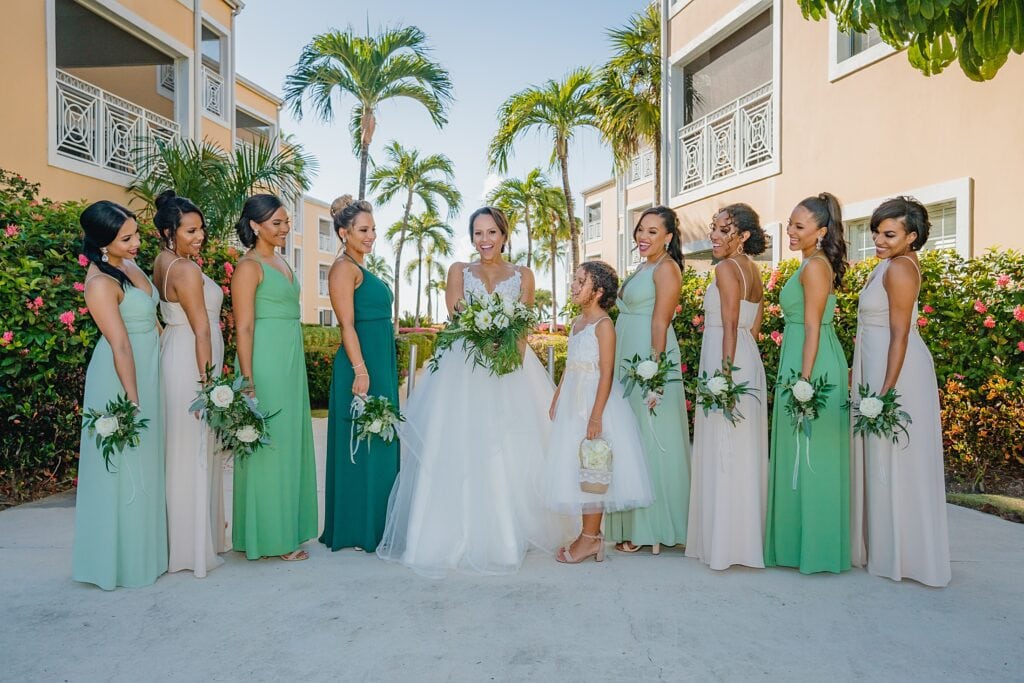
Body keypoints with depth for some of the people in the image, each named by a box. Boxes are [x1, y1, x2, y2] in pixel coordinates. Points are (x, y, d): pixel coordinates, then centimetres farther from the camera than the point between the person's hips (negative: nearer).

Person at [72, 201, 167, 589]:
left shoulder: (129, 264, 7)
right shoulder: (101, 282, -19)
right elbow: (121, 346, -22)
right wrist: (132, 402, -21)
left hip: (149, 370, 9)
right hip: (122, 377, -9)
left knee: (146, 465, 16)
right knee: (123, 471, 2)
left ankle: (144, 550, 29)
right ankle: (120, 561, 17)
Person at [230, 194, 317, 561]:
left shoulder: (281, 262, 16)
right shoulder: (249, 266, -9)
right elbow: (244, 327, -14)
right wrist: (248, 382, -18)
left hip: (291, 363, 9)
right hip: (265, 364, -9)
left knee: (290, 444, 13)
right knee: (268, 445, -1)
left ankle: (287, 527, 25)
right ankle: (269, 535, 11)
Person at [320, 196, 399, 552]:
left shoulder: (363, 269, 19)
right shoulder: (344, 267, -9)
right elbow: (347, 325, -17)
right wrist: (361, 371, -22)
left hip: (381, 363, 10)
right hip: (361, 365, -10)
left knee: (379, 443, 13)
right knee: (359, 445, -3)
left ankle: (374, 523, 24)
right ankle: (355, 529, 8)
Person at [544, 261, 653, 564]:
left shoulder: (603, 324, -12)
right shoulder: (577, 322, 13)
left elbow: (606, 374, -17)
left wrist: (596, 416, -21)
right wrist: (555, 401, 18)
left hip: (594, 401, -9)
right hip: (572, 402, 9)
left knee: (591, 469, -2)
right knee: (574, 467, 10)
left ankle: (591, 538, 9)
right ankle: (589, 534, 20)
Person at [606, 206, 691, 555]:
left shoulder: (666, 268, -8)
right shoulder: (643, 267, 19)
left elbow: (660, 324, -16)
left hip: (649, 361, -9)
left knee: (650, 441, -3)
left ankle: (653, 528, 8)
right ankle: (635, 526, 20)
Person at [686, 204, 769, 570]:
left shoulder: (726, 268, -11)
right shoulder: (753, 270, 16)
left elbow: (730, 325, -18)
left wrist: (724, 374, -21)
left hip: (725, 359, -10)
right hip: (748, 358, 10)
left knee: (723, 451, -4)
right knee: (743, 450, 14)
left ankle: (725, 541, 3)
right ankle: (745, 534, 24)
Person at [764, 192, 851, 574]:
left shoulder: (814, 266, -13)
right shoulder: (818, 264, 17)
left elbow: (812, 328, -17)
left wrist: (804, 380, -19)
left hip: (810, 365, -10)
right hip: (809, 365, 10)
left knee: (808, 455, -2)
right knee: (801, 455, 14)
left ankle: (813, 547, 9)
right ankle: (800, 540, 24)